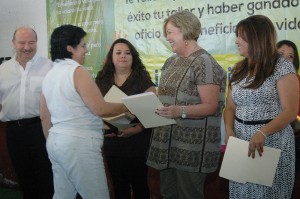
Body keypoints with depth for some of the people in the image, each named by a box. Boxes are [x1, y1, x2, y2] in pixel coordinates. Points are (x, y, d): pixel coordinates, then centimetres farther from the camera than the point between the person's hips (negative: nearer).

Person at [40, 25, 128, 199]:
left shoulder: (50, 75, 12)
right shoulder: (77, 71, -13)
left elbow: (45, 117, 17)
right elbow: (100, 109, -16)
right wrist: (127, 106, -2)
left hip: (57, 141, 9)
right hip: (79, 143, -9)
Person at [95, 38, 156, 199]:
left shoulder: (143, 79, -4)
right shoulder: (102, 80, 6)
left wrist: (137, 128, -22)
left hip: (137, 141, -3)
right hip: (112, 141, 3)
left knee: (139, 183, 8)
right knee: (119, 184, 15)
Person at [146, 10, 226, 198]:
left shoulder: (204, 63, -13)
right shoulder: (171, 62, 13)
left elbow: (210, 106, -18)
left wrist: (180, 111, -31)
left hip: (192, 144, -8)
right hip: (167, 140, 8)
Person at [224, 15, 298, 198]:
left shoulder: (282, 67, -8)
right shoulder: (239, 70, 10)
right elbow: (231, 107, 10)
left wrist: (262, 133, -28)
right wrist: (229, 130, -10)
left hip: (271, 143, -5)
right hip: (241, 143, 6)